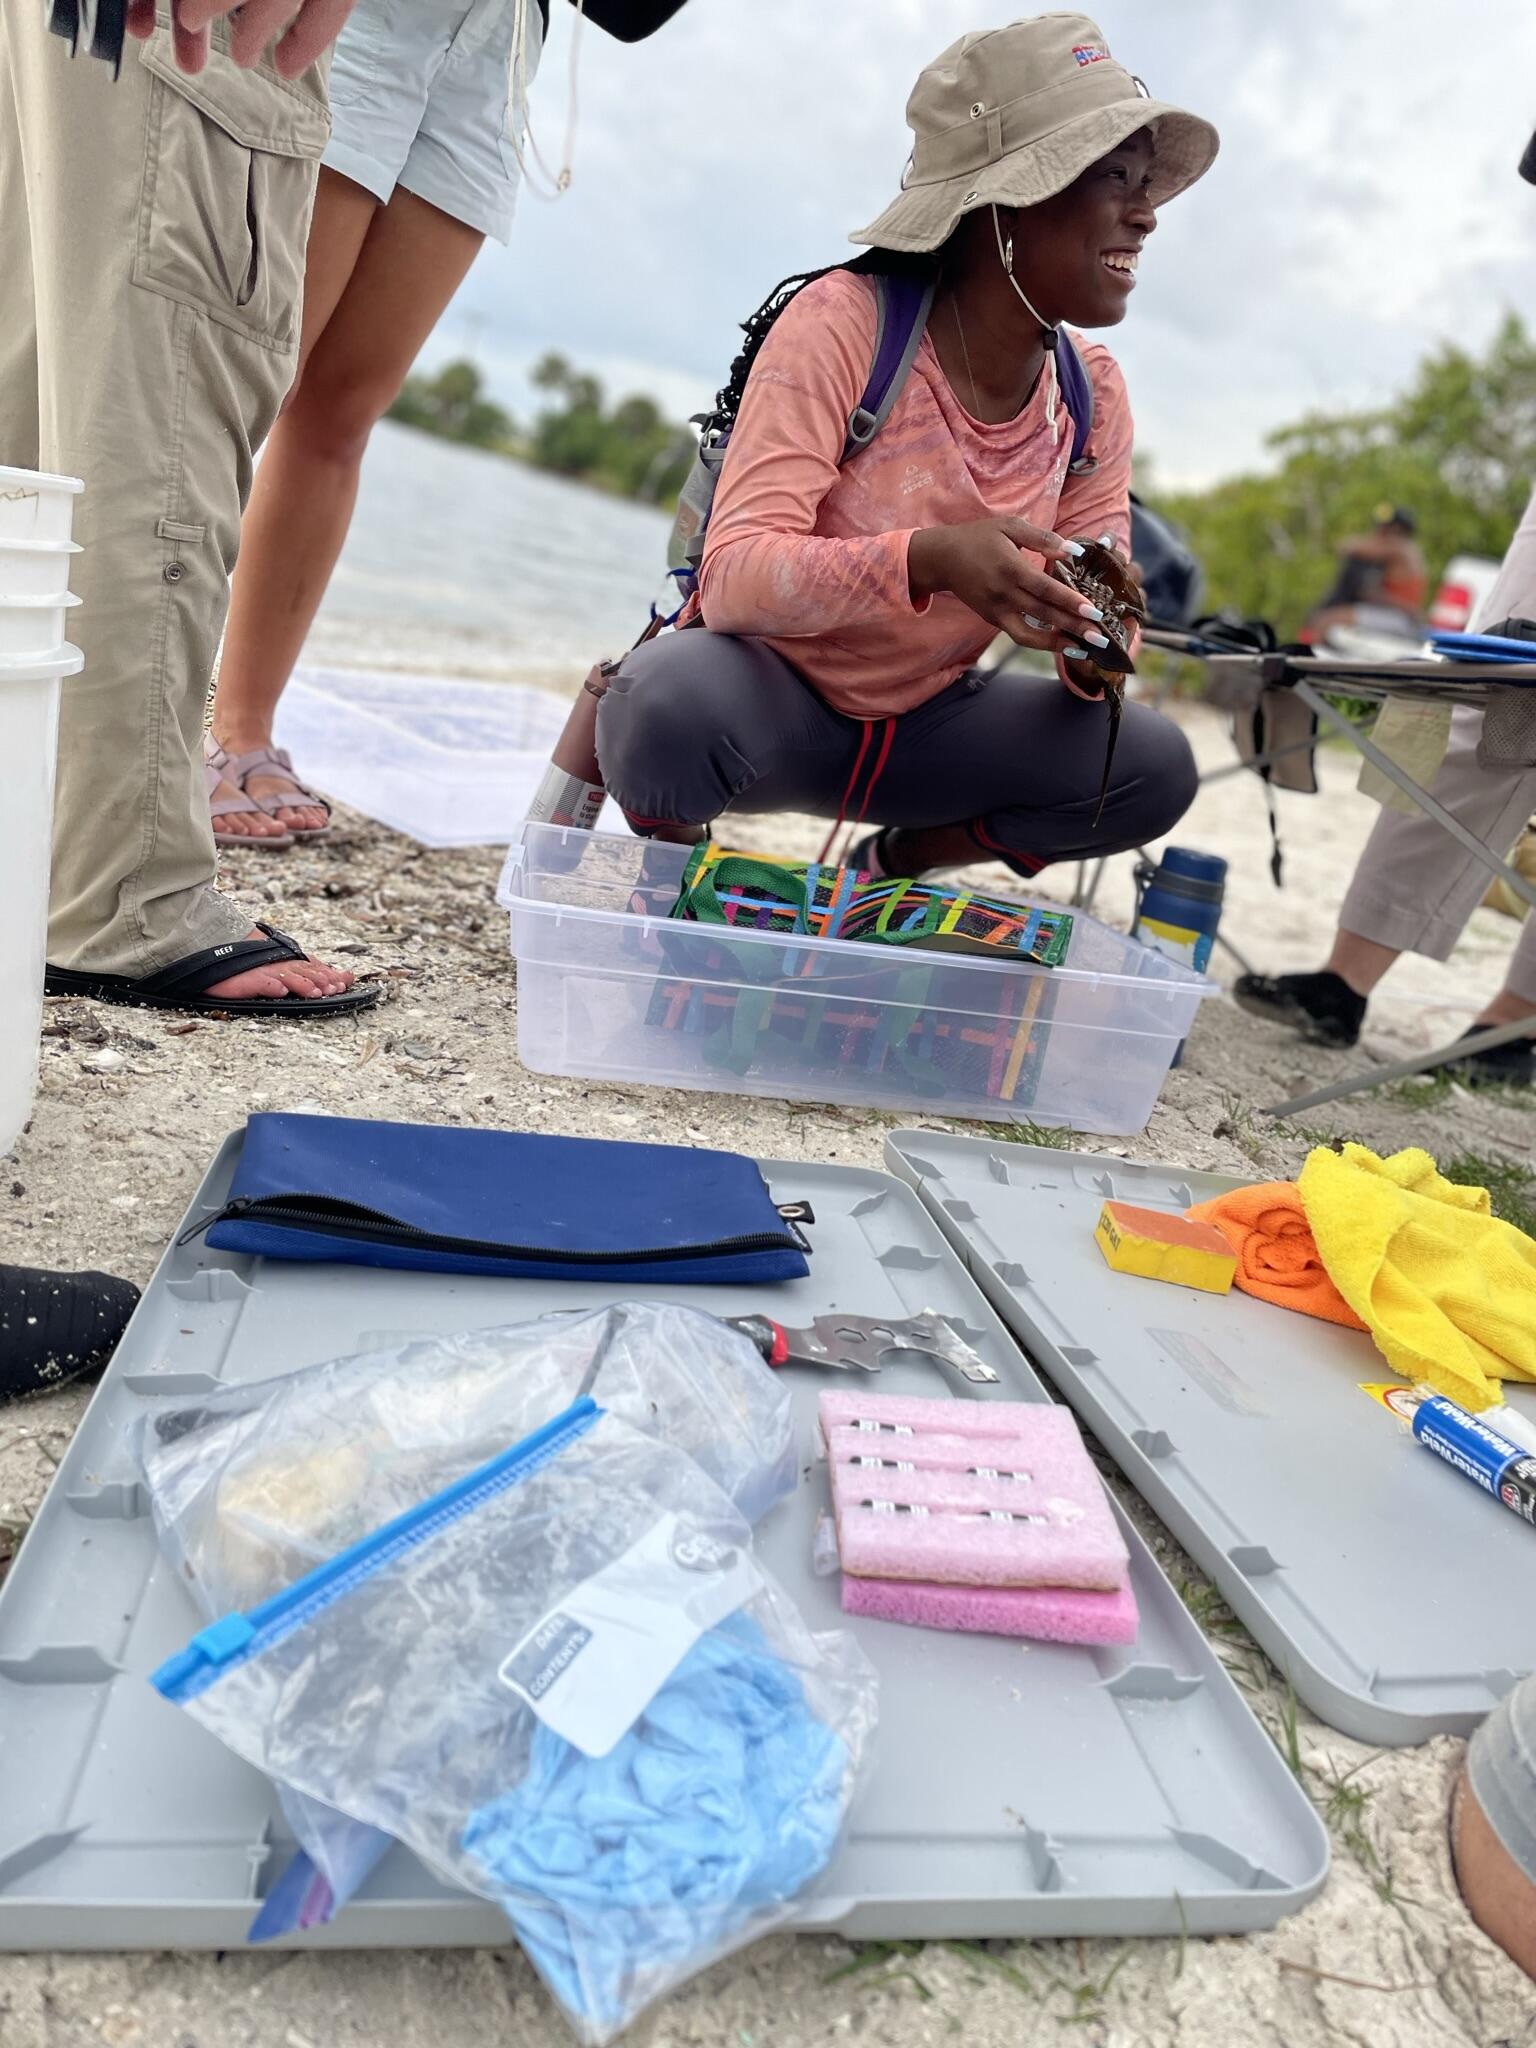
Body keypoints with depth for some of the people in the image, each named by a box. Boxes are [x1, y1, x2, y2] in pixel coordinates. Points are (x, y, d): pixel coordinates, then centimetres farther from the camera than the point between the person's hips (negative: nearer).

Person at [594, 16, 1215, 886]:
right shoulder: (842, 323, -19)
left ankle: (888, 870, 9)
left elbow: (1096, 612, -1)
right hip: (770, 695, -5)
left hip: (921, 725, 5)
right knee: (678, 699, -38)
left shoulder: (1094, 397, -3)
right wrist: (928, 561, -45)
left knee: (1155, 765, -13)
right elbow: (732, 576, -29)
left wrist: (1098, 650, -27)